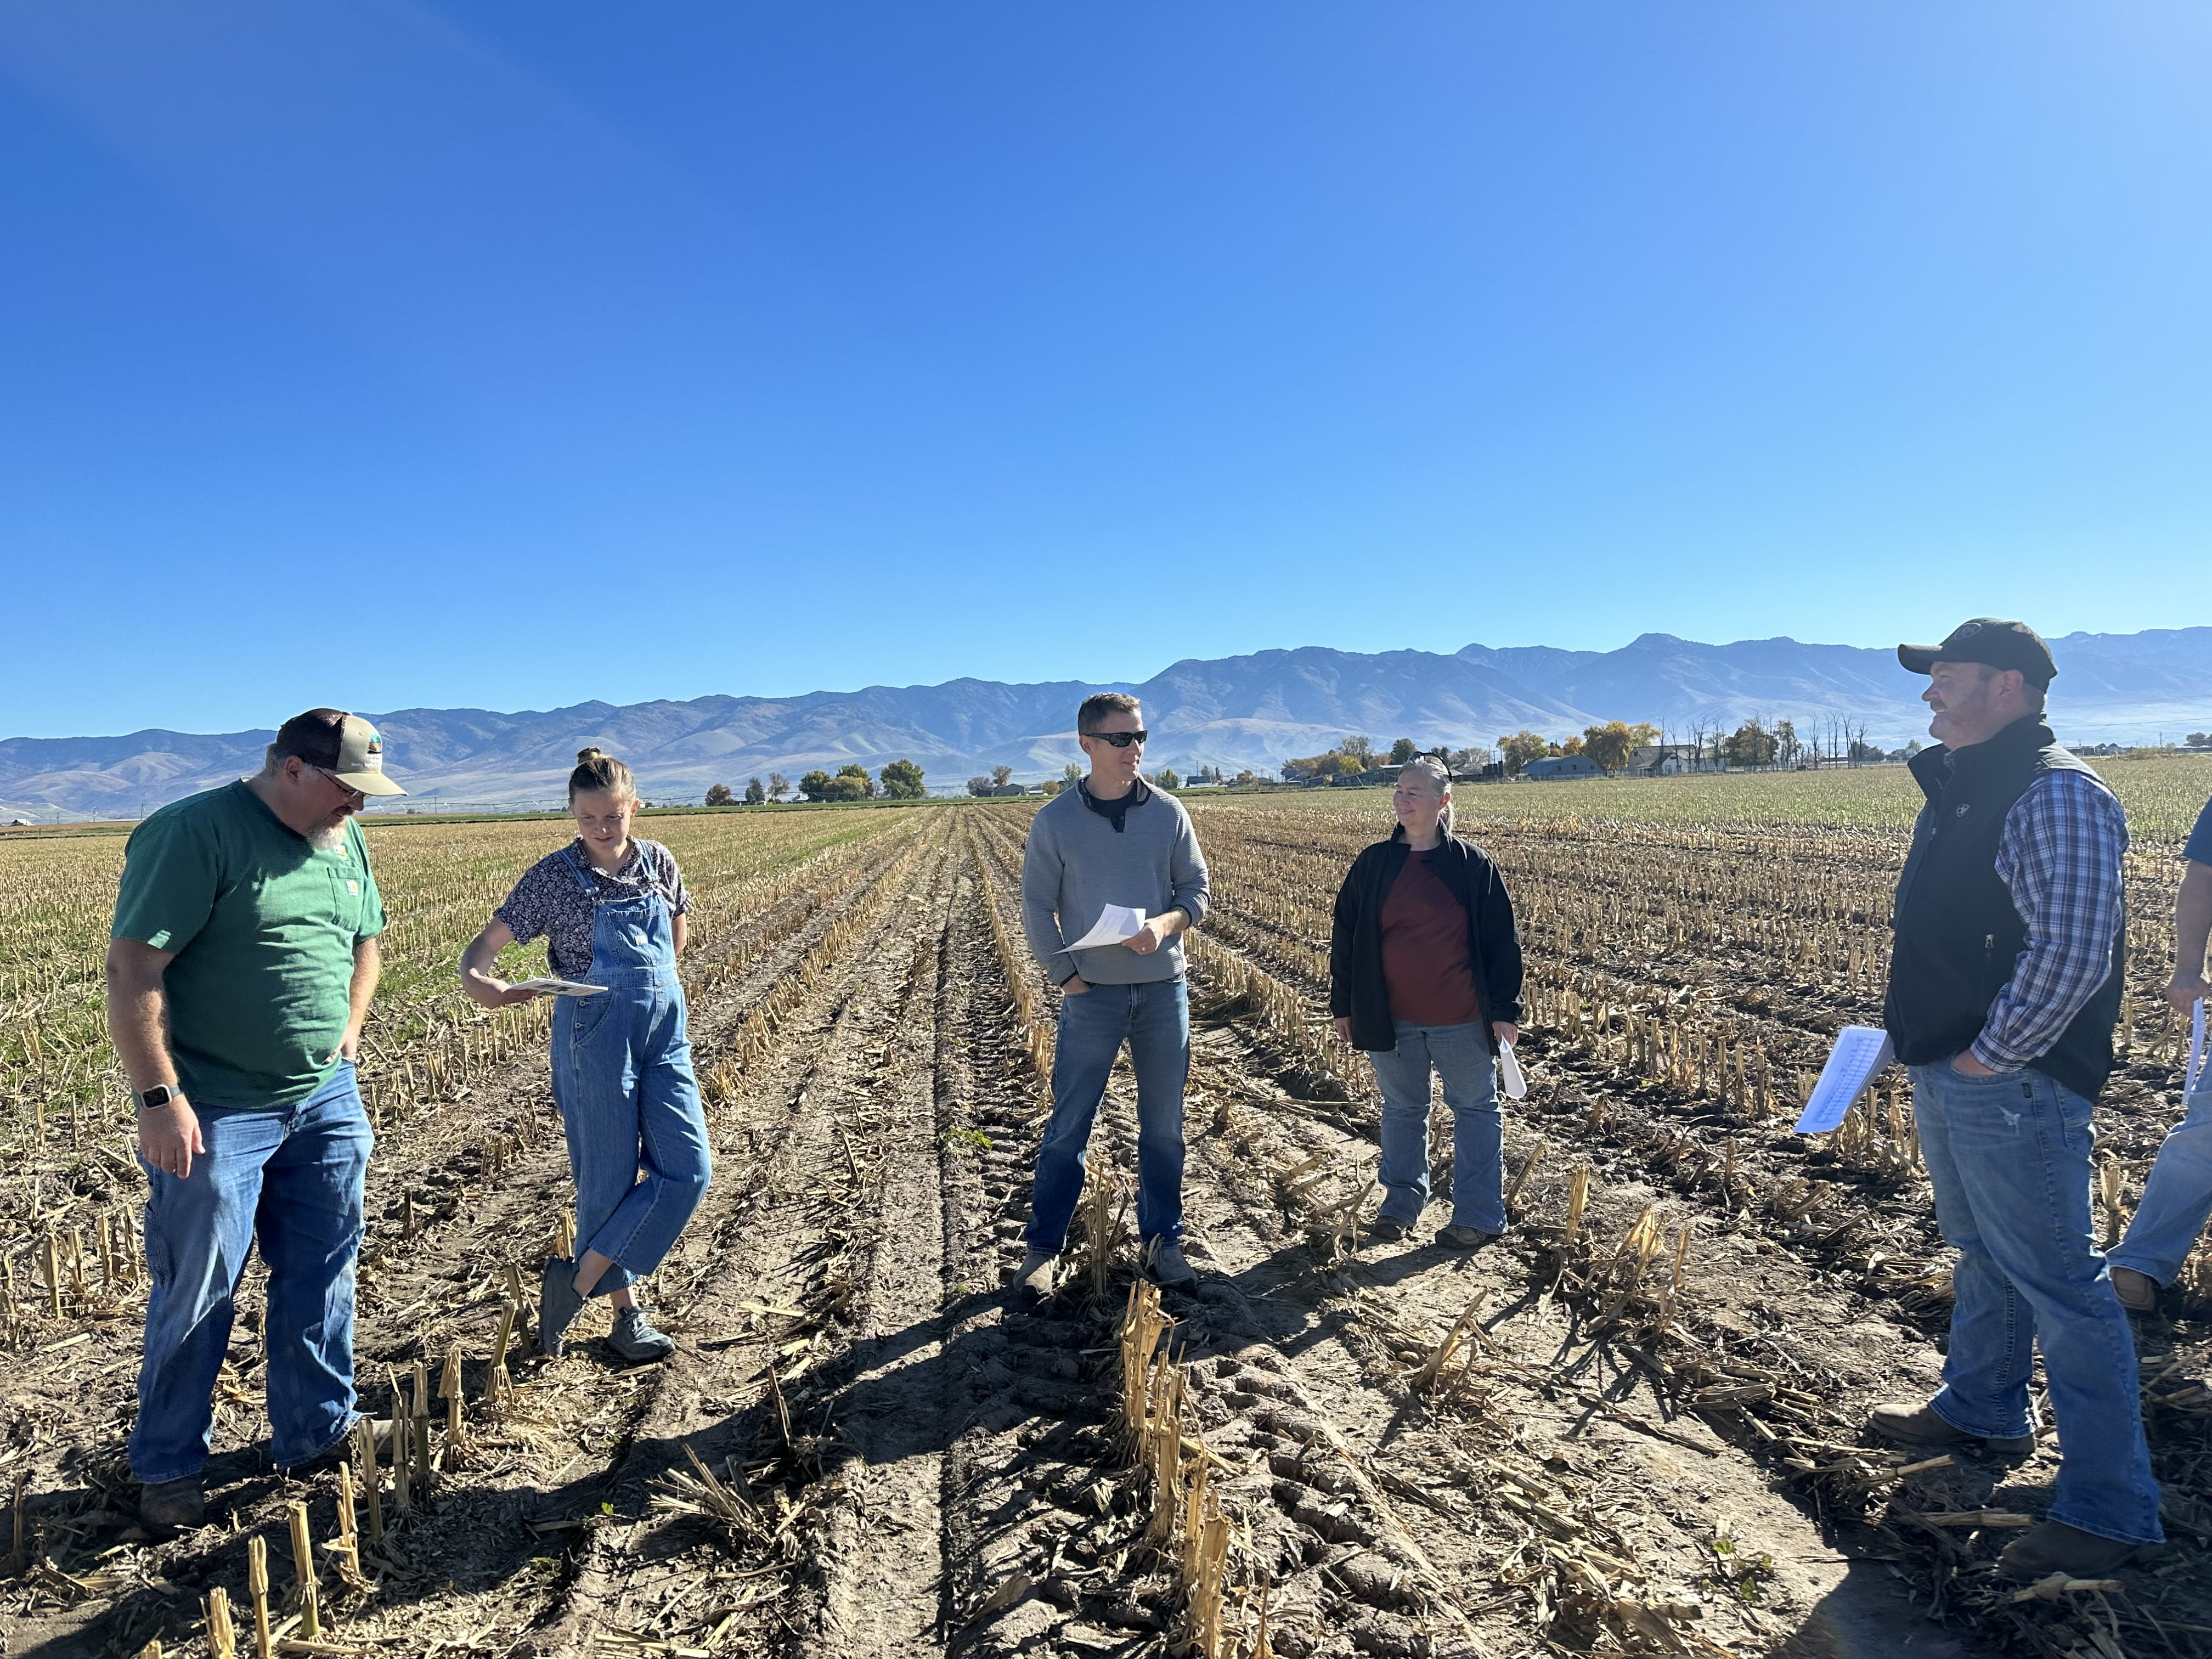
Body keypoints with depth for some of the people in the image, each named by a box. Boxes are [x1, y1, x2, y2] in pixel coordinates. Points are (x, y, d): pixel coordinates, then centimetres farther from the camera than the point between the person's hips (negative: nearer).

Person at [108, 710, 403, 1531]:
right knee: (196, 1295, 6)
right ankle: (166, 1469, 27)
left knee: (320, 1276, 14)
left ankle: (316, 1434, 31)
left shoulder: (345, 841, 8)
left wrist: (348, 1030, 10)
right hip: (215, 1114, -6)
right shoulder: (192, 834, -15)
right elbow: (133, 971, -18)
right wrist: (160, 1099, -21)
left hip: (325, 1100, 7)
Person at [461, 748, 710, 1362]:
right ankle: (626, 1314, 22)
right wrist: (476, 979, -32)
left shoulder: (658, 862, 3)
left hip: (664, 1032, 4)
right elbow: (487, 943, -11)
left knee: (688, 1170, -2)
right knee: (611, 1177, 3)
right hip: (595, 1037, -4)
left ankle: (576, 1281, 11)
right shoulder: (555, 876, -8)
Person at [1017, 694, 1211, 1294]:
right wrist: (1066, 976, -7)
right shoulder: (1055, 821, -3)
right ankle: (1042, 1248, 19)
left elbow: (1197, 890, 5)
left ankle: (1163, 1242, 26)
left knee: (1164, 1125, 11)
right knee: (1068, 1127, 5)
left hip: (1163, 990, 2)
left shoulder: (1168, 813, 1)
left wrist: (1165, 924, -16)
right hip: (1091, 994, -2)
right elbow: (1037, 910, 0)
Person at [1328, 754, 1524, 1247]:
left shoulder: (1472, 865, -5)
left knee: (1476, 1111, 9)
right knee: (1401, 1111, 15)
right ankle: (1400, 1205, 31)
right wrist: (1343, 1006, 5)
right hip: (1391, 1019, 2)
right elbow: (1346, 938, 5)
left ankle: (1479, 1216, 21)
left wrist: (1505, 1010, -6)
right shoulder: (1373, 864, 0)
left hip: (1462, 1021, -2)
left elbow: (1502, 941, -3)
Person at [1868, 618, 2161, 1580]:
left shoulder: (2055, 795, -18)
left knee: (2058, 1285, -1)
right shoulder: (1959, 787, 12)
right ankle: (1983, 1410, 42)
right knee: (1982, 1256, 24)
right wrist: (1929, 1046, 14)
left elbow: (2072, 954, -26)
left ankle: (2110, 1508, 12)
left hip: (2013, 1087, -10)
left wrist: (1989, 1056, -19)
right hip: (1945, 1075, 10)